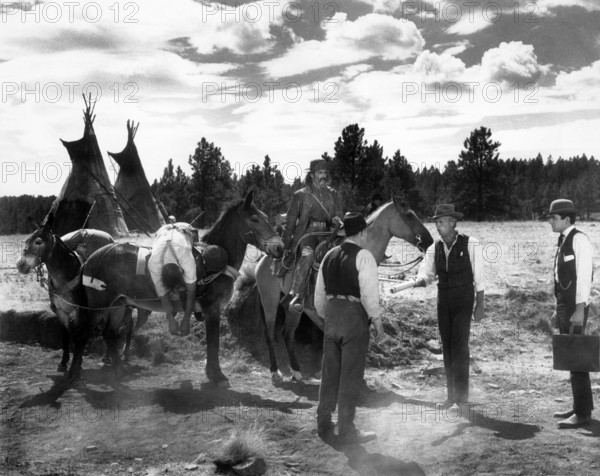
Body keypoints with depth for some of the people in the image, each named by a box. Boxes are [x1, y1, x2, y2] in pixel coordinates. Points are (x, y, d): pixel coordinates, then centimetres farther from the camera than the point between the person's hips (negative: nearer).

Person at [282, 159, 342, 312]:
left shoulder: (332, 194, 18)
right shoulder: (300, 195, 8)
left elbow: (337, 215, 19)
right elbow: (290, 221, 9)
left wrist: (336, 221, -7)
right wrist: (286, 245, 5)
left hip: (326, 234, 4)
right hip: (306, 233, -4)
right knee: (308, 255, -36)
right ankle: (297, 297, -41)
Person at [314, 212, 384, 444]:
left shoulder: (329, 255, 10)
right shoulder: (363, 256, -10)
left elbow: (319, 294, 14)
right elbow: (369, 293, -17)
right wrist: (377, 321, -8)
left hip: (331, 316, 6)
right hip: (354, 318, -6)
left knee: (330, 372, 14)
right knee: (351, 375, 2)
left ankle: (324, 425, 23)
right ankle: (346, 430, 9)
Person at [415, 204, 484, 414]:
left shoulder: (470, 245, -9)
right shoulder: (435, 247, 4)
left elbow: (478, 277, -5)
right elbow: (427, 271, 3)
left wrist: (480, 305, -4)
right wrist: (421, 280, -21)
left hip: (463, 301, -5)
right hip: (443, 302, 5)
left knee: (459, 347, -11)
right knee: (447, 347, 10)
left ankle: (460, 399, -7)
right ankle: (452, 394, 21)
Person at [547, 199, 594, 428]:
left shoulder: (579, 240, -12)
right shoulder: (563, 241, 14)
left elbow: (584, 276, -18)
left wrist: (580, 309, -22)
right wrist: (559, 307, 15)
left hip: (576, 307, -9)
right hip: (564, 306, 9)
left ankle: (583, 413, 0)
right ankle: (580, 406, 24)